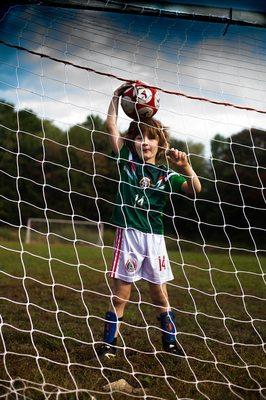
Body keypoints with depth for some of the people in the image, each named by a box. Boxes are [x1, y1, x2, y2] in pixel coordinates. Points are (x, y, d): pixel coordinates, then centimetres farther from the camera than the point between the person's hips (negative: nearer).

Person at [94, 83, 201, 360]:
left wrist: (186, 167, -15)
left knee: (160, 294, 9)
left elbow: (195, 190, -1)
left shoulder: (165, 174, 8)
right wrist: (117, 96, 1)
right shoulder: (127, 159, 6)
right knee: (121, 293, 1)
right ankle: (109, 343, 13)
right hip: (128, 234, -1)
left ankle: (170, 342, 23)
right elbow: (111, 125, 4)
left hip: (154, 237, 2)